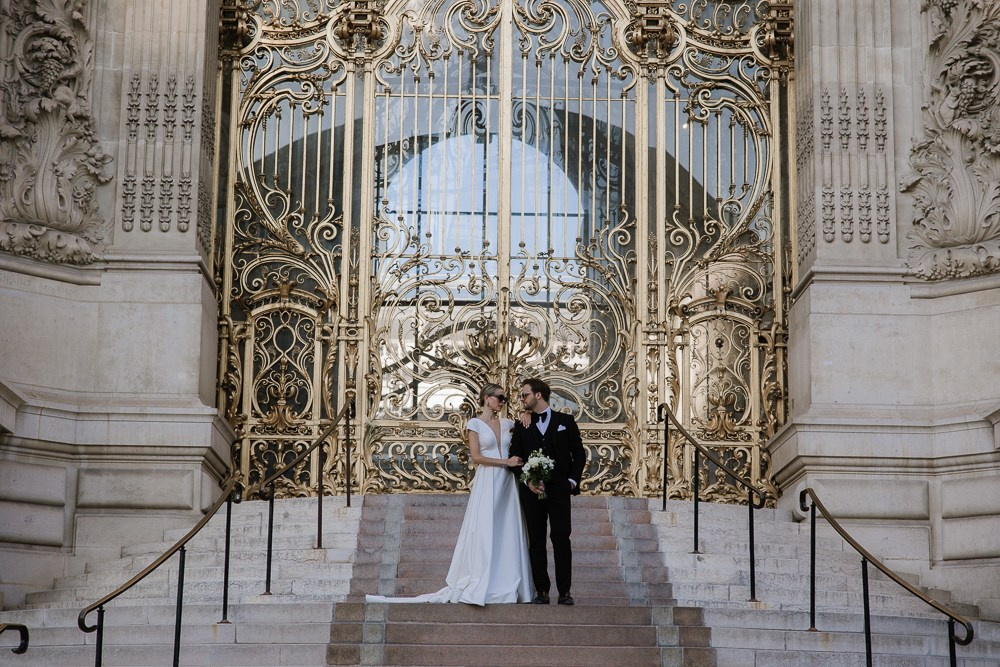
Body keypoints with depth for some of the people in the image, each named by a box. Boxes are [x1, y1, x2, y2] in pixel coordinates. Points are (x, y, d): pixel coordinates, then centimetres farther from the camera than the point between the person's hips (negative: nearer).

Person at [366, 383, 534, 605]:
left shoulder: (508, 424, 14)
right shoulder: (475, 423, 0)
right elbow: (476, 457, -7)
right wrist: (506, 462, -11)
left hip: (507, 483, 5)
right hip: (486, 483, -5)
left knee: (508, 534, 2)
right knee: (484, 533, -7)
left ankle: (507, 586, 4)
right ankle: (480, 588, -5)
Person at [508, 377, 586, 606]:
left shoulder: (565, 421, 7)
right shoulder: (521, 426, 11)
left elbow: (579, 453, 8)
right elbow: (515, 458, 6)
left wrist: (573, 480, -3)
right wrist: (527, 481, -9)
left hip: (559, 490, -2)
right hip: (532, 491, 2)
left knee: (561, 538, -6)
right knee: (536, 541, 2)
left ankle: (564, 591, -2)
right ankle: (541, 591, 5)